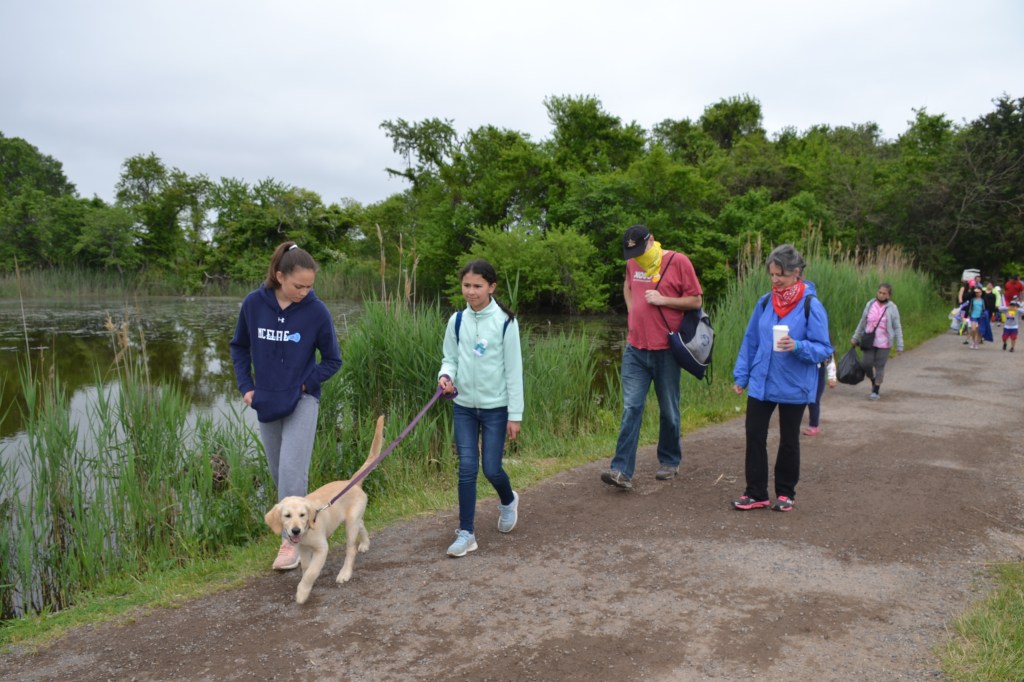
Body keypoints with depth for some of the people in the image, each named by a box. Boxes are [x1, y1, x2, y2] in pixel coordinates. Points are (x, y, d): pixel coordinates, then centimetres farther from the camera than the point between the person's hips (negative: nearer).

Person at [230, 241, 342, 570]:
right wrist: (246, 386, 0)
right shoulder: (253, 304, -8)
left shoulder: (316, 311, -14)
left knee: (292, 471, -9)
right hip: (266, 402, 3)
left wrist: (305, 383, -12)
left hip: (301, 402, -3)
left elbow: (332, 360, -2)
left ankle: (292, 539, 4)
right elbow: (239, 347, 9)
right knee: (278, 473, 13)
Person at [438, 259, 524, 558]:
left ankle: (508, 501, 36)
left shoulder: (505, 321, -9)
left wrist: (515, 414, -8)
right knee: (467, 468, 0)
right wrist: (446, 375, -15)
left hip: (496, 407, -3)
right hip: (464, 406, 3)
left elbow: (513, 369, -7)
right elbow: (450, 358, 9)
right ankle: (466, 533, 10)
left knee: (491, 468, 2)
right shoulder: (457, 321, 0)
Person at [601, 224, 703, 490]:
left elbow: (696, 300, -5)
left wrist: (663, 300, -16)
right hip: (635, 349, 4)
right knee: (631, 409, -3)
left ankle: (670, 462, 28)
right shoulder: (632, 264, 8)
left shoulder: (678, 262, -8)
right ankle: (622, 471, -5)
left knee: (668, 411, 8)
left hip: (665, 350, -3)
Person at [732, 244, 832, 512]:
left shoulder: (811, 306, -11)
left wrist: (798, 346, -29)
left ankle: (785, 493, 28)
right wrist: (741, 375, 8)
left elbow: (824, 349, -11)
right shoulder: (765, 302, 1)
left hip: (794, 387, -3)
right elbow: (750, 341, 9)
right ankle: (756, 493, 16)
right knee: (754, 437, 3)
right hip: (760, 384, 4)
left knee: (789, 441, 12)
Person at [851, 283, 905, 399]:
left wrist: (899, 346, -7)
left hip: (884, 343, -3)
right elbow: (862, 322, 12)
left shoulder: (892, 308, -6)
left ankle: (876, 391, 17)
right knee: (865, 363, -1)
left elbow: (897, 328, -4)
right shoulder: (870, 304, 2)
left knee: (879, 366, 3)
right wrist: (855, 338, 16)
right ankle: (873, 382, 28)